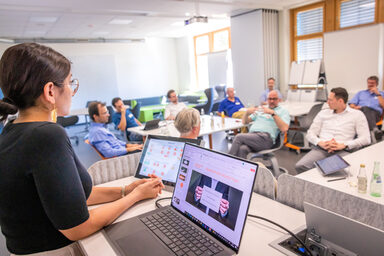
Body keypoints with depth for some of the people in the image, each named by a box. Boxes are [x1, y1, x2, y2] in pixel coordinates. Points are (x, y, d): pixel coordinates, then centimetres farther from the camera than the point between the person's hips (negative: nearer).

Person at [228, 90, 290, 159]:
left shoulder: (283, 111, 13)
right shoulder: (260, 108, 28)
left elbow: (284, 129, -7)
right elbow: (245, 122, 23)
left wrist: (273, 114, -14)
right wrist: (247, 113, 1)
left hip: (266, 138, -4)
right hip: (251, 135, 4)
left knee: (238, 137, -25)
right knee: (242, 149, -33)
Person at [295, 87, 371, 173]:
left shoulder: (357, 114, 12)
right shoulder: (323, 113, 20)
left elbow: (366, 139, 3)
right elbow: (310, 133, 15)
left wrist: (343, 145, -12)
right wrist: (320, 143, -8)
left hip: (342, 151, -2)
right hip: (321, 149, 2)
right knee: (300, 166, -27)